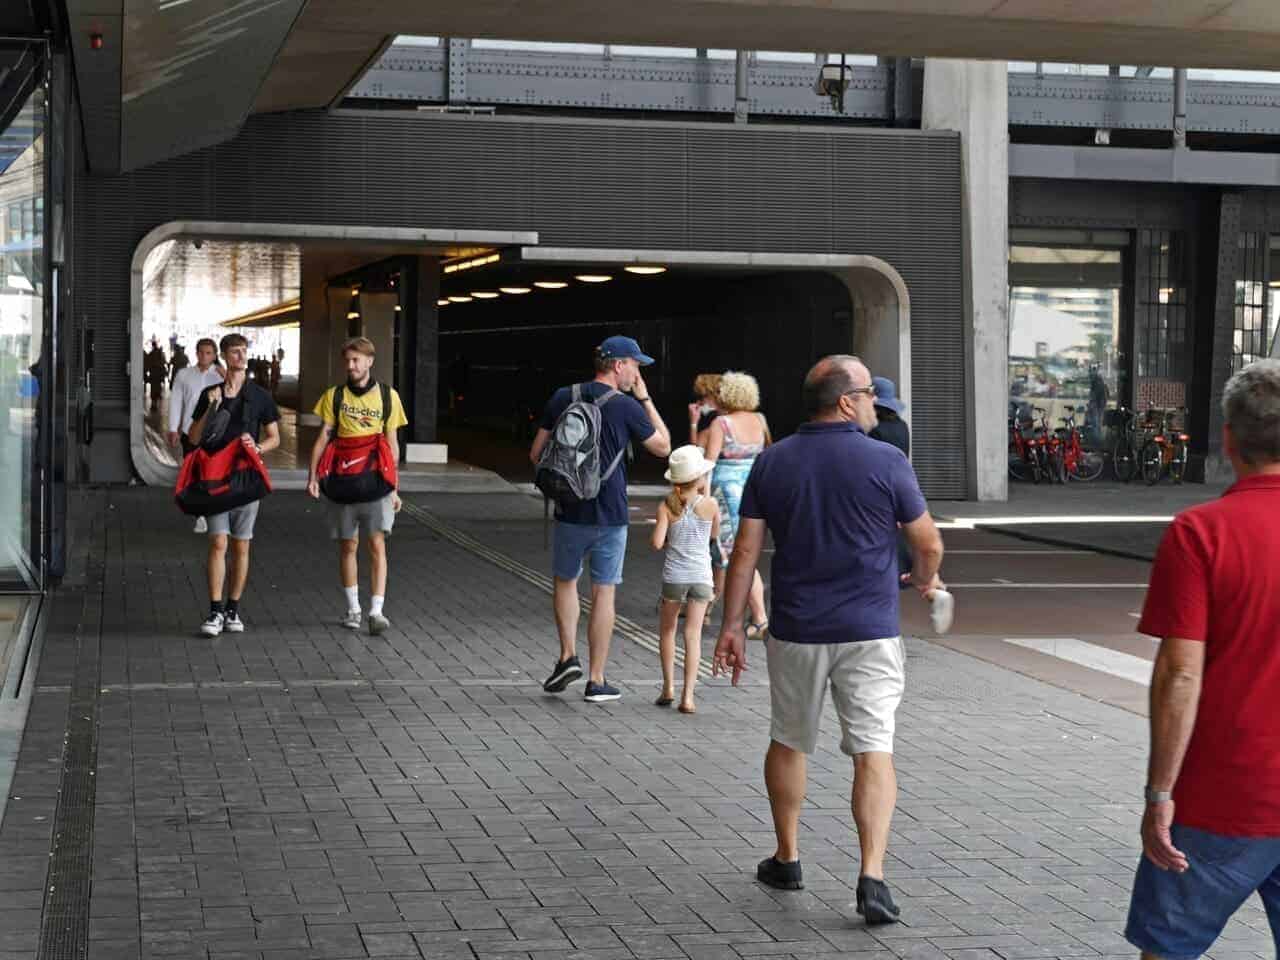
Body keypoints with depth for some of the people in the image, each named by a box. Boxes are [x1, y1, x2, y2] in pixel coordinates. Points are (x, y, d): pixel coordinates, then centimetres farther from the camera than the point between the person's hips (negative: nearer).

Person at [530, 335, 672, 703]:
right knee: (603, 592, 5)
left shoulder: (562, 399, 0)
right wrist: (645, 399, 8)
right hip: (611, 514, -2)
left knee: (566, 581, 21)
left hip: (570, 511, 2)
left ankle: (568, 656, 7)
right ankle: (596, 681, 8)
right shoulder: (626, 407, -9)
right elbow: (663, 446, 5)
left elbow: (536, 454, 4)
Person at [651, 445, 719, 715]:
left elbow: (657, 543, -13)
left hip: (674, 575, 0)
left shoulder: (667, 506, -6)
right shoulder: (710, 505, -3)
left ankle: (669, 687, 17)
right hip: (701, 575, 0)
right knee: (693, 634, 0)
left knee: (667, 629, 19)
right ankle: (688, 695, -7)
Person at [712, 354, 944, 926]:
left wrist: (731, 624, 7)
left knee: (788, 744, 19)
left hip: (796, 632, 3)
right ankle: (872, 875, -11)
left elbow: (745, 550, 1)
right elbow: (928, 544, -1)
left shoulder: (772, 462, 1)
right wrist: (926, 579, 21)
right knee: (873, 751, -1)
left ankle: (787, 859, 30)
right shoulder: (886, 462, -8)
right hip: (870, 632, -3)